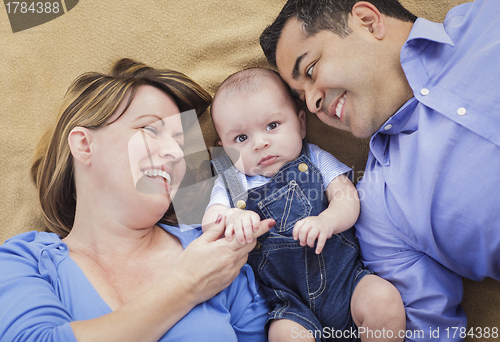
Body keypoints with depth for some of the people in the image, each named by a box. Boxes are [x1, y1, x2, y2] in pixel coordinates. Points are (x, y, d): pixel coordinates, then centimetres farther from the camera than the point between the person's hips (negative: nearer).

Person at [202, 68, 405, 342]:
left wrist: (328, 220, -25)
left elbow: (348, 198, -1)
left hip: (344, 276, 2)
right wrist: (232, 219, -29)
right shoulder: (230, 183, 8)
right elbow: (209, 222, -5)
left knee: (384, 301, -24)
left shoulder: (315, 159, 8)